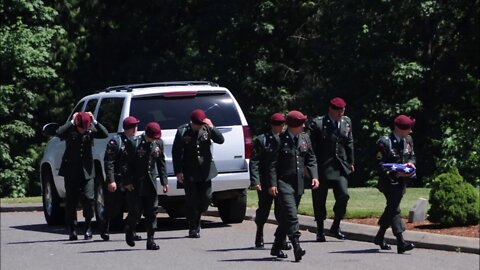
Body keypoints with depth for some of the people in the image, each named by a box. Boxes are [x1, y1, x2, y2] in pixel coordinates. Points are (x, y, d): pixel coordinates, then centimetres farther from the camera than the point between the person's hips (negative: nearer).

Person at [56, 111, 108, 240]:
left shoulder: (91, 129, 1)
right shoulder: (70, 130, -5)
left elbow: (105, 134, -13)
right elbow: (59, 133, -26)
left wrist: (94, 121, -17)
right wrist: (72, 122, -20)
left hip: (87, 171, 1)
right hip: (71, 170, -1)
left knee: (88, 198, -10)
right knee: (71, 200, 2)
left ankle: (88, 228, 6)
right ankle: (72, 230, 10)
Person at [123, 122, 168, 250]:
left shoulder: (158, 143, 4)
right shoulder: (135, 143, -12)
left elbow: (161, 163, 12)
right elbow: (125, 163, -8)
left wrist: (164, 181, 7)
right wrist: (127, 181, -12)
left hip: (150, 182, 4)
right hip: (135, 184, -4)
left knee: (152, 212, 0)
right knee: (136, 211, -1)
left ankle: (150, 240, 4)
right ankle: (129, 231, 27)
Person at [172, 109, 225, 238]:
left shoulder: (206, 129, 0)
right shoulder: (182, 131, -6)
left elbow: (220, 140, -5)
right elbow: (176, 152, -3)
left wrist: (211, 128, -20)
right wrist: (178, 171, -7)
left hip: (205, 171, 3)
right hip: (189, 173, -2)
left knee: (206, 198, 3)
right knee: (191, 201, -2)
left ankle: (196, 218, 29)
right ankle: (193, 229, 6)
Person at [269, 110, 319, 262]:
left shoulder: (305, 138, 8)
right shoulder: (281, 140, -10)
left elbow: (311, 159, 15)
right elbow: (273, 163, -10)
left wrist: (314, 176, 0)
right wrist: (273, 184, -16)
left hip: (298, 183, 6)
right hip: (283, 183, -6)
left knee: (287, 216, 13)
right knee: (291, 216, -15)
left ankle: (276, 247, 24)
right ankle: (297, 247, -21)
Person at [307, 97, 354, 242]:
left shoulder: (346, 122, 9)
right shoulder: (317, 124, -8)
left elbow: (349, 143, 18)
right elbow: (310, 146, -9)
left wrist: (350, 162, 17)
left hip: (340, 166, 4)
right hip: (322, 167, -4)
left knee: (343, 195, -11)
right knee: (319, 199, 3)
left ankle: (335, 227, 8)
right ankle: (320, 231, 16)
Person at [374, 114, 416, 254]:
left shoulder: (408, 140, 7)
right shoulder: (384, 143, -15)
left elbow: (412, 156, 20)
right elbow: (380, 165, -14)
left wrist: (410, 163, -5)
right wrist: (397, 173, -24)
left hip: (402, 180, 8)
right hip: (389, 181, -8)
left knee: (391, 208, 18)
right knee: (394, 208, -14)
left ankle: (379, 237, 35)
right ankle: (401, 243, -22)